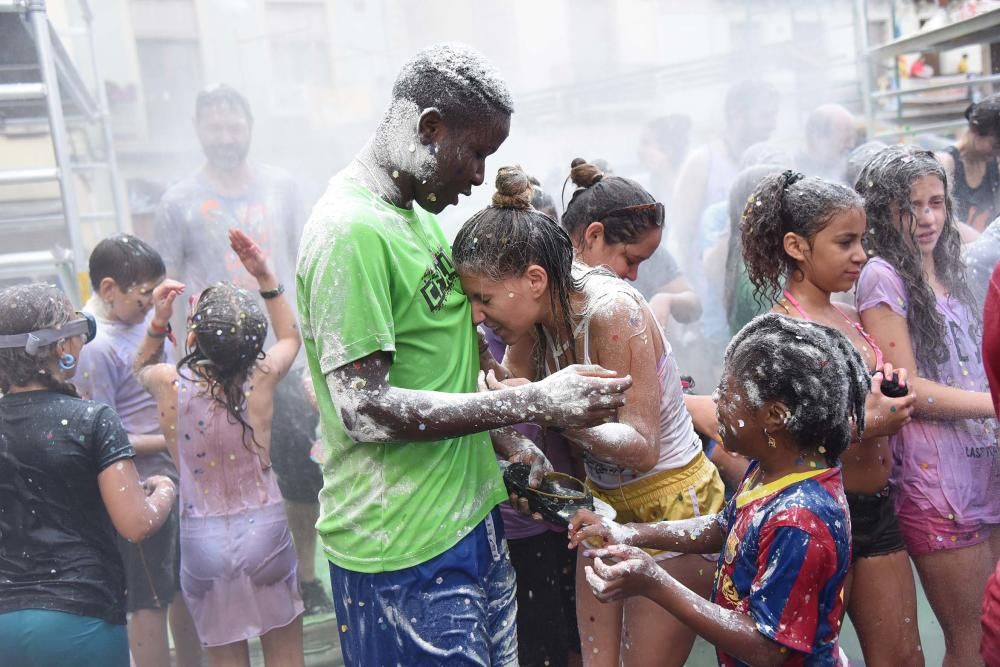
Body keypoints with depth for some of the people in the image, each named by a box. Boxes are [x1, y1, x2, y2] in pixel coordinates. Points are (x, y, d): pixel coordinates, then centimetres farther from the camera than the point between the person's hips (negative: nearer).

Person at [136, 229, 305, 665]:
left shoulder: (169, 383, -11)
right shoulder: (262, 377, -12)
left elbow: (142, 367, 16)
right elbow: (291, 338, 13)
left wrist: (157, 322, 0)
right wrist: (265, 277, 7)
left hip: (201, 539, 1)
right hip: (264, 530, 0)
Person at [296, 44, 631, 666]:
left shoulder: (419, 213, 11)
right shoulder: (350, 230, -19)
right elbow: (365, 410, -24)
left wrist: (504, 439, 8)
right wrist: (534, 402, -23)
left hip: (469, 517, 9)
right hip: (406, 553, -9)